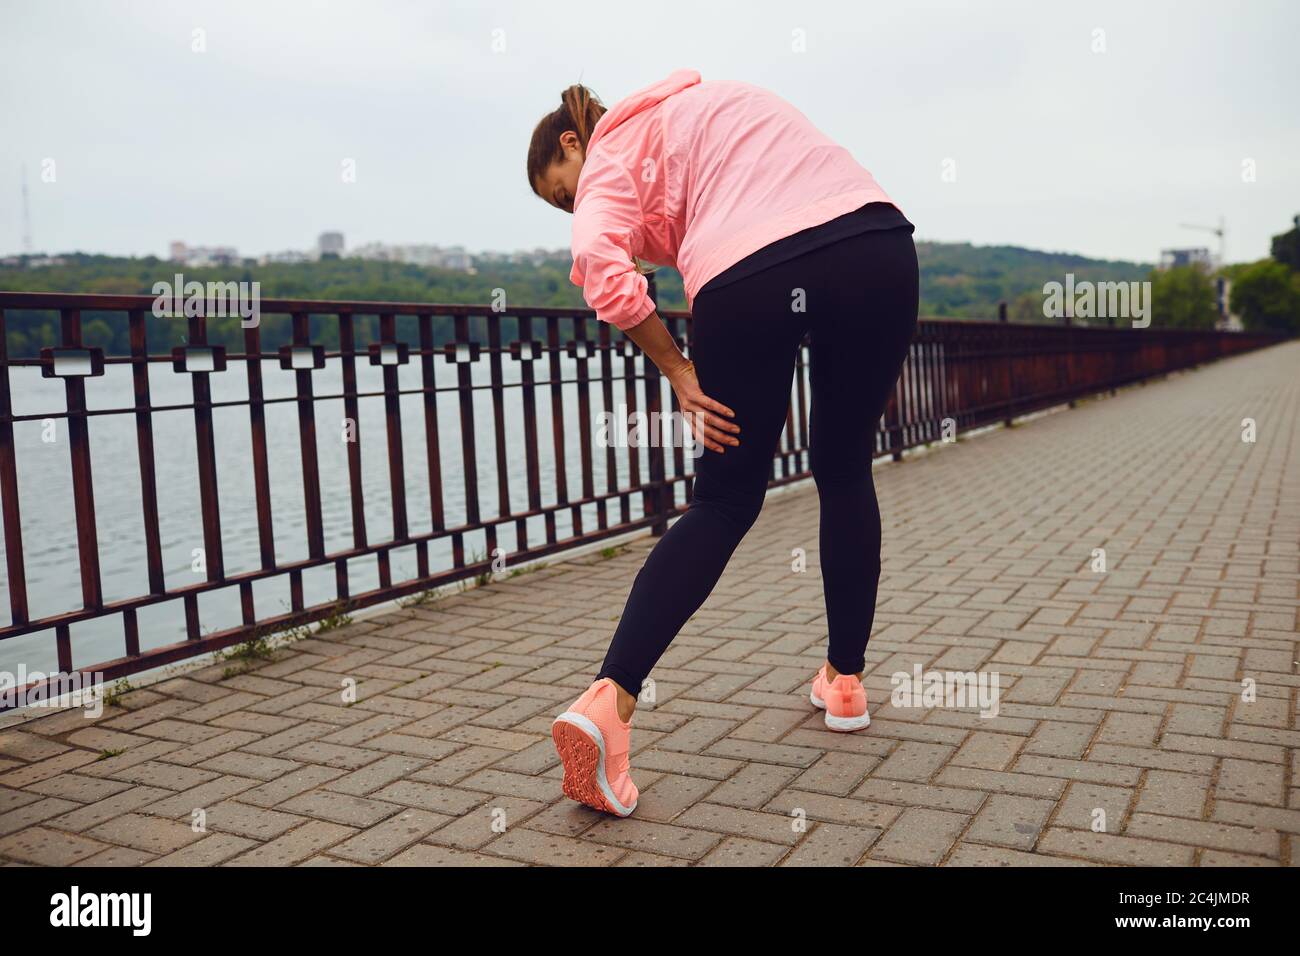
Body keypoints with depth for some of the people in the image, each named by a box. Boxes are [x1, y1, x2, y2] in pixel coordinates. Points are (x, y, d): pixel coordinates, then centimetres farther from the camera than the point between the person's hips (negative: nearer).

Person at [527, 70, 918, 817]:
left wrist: (678, 372, 2)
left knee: (725, 502, 10)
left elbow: (603, 268, -7)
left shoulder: (612, 147, 16)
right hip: (876, 246, 4)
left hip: (748, 275, -4)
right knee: (846, 474, 21)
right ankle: (846, 683, 32)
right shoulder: (708, 99, 35)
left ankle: (609, 701, 0)